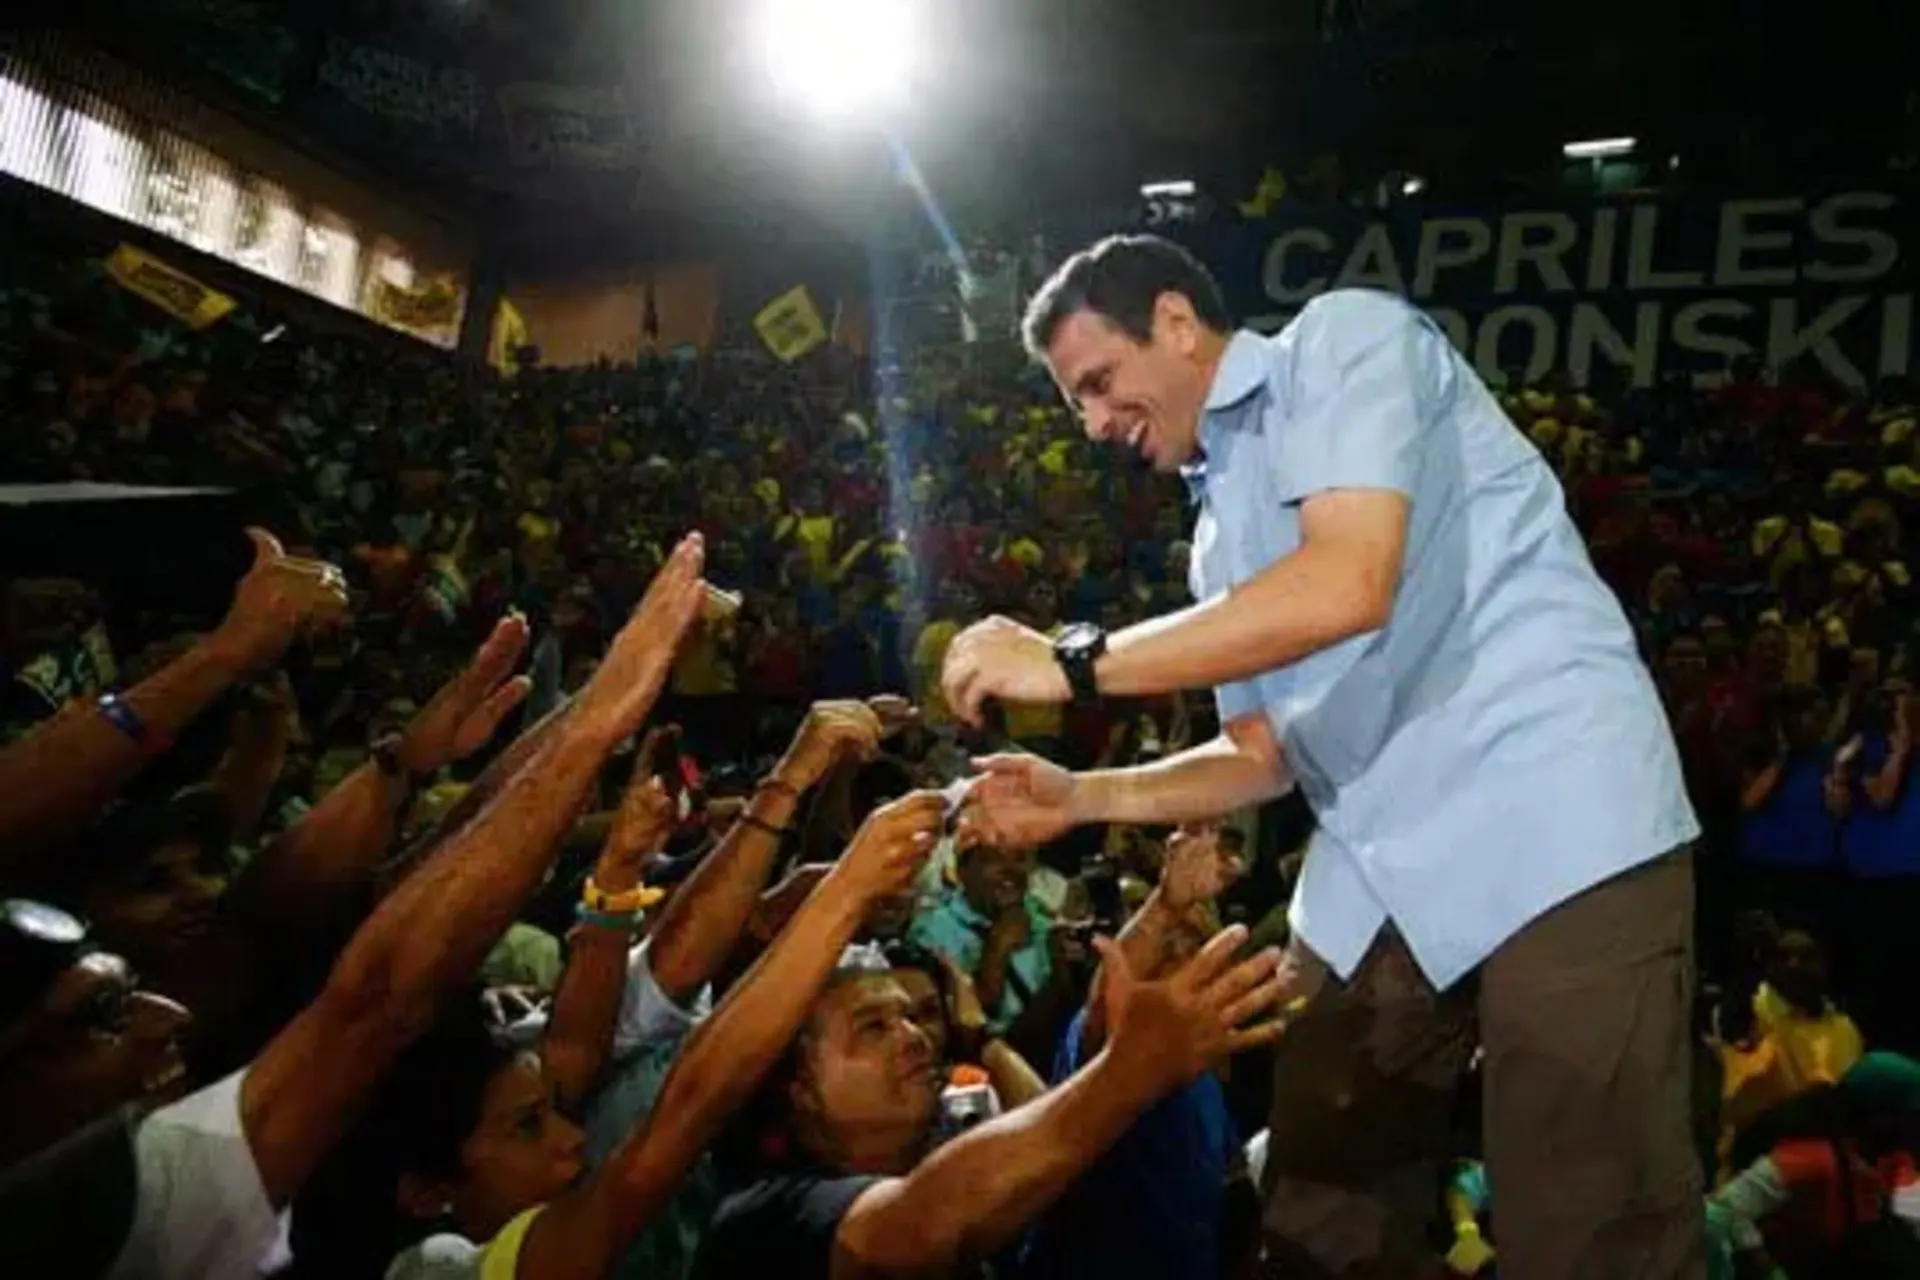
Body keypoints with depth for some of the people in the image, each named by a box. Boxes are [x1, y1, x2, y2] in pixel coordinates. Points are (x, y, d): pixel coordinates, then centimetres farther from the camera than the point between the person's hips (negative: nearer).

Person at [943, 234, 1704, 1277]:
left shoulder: (1347, 338, -3)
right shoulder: (1221, 532, 20)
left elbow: (1350, 584, -20)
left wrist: (1073, 664, -16)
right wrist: (1081, 798, 10)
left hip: (1552, 822, -8)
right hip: (1379, 878, 8)